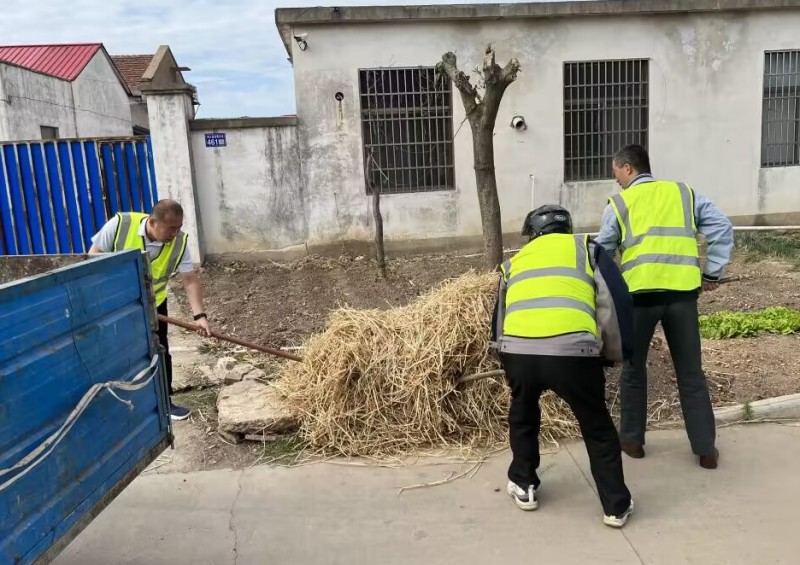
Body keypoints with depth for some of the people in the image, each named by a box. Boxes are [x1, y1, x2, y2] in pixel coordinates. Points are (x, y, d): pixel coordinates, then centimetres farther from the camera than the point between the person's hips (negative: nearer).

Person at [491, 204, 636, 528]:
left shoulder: (514, 262, 29)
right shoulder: (586, 249, 22)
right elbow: (615, 303, 12)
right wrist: (617, 353, 25)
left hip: (517, 350, 2)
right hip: (572, 352, -2)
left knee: (523, 416, 32)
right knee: (597, 427, 22)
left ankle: (523, 486, 41)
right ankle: (616, 506, 30)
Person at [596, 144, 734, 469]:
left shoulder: (619, 203, 7)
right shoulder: (684, 193, 14)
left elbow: (602, 253, 9)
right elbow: (722, 228, 6)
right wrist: (711, 273, 10)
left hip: (639, 293, -2)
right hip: (681, 291, 2)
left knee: (633, 368, 14)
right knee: (690, 372, 12)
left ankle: (632, 439, 24)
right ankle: (706, 449, 18)